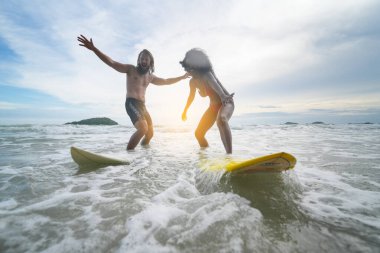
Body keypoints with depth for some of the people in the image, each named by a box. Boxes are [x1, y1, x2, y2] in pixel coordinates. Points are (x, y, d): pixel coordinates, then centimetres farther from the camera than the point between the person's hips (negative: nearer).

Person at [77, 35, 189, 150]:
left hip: (142, 105, 7)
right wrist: (94, 49, -14)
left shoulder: (150, 77, 21)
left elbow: (166, 81, 30)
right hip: (131, 103, -7)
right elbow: (111, 62, -3)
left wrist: (182, 77, 33)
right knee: (143, 129, -29)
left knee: (150, 133, 8)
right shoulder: (131, 69, 5)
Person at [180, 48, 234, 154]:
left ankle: (229, 155, -44)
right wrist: (185, 111, 30)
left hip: (226, 102, -7)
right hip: (213, 106, 8)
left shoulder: (206, 73, -18)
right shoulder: (193, 82, 2)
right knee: (198, 133, 5)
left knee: (221, 120, -43)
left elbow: (214, 84, -41)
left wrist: (223, 96, -62)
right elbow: (191, 96, 19)